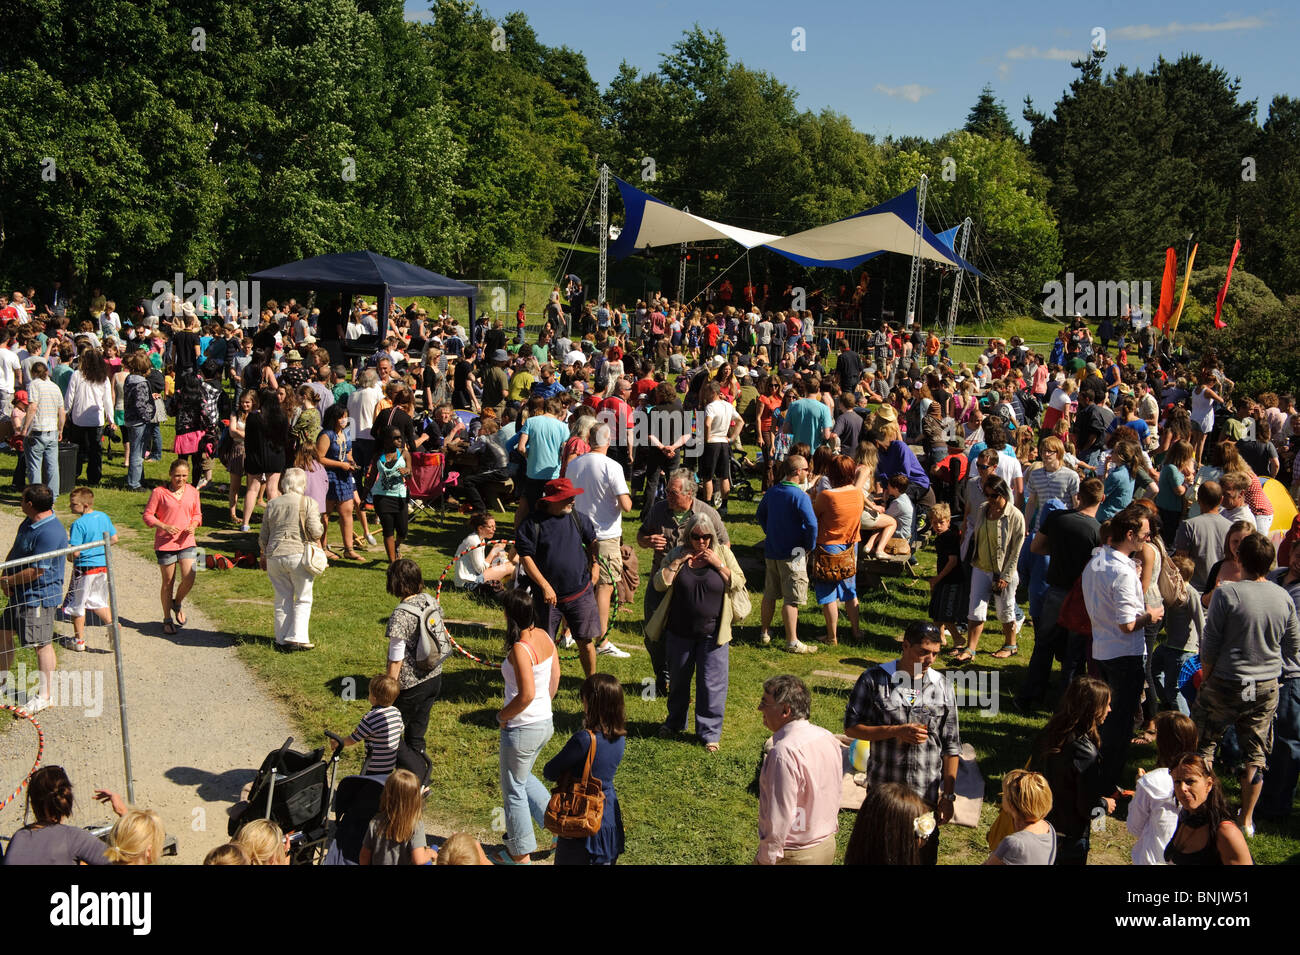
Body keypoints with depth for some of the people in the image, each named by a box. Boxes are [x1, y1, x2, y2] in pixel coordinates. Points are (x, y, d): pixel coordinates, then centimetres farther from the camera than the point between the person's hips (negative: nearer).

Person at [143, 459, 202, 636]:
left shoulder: (192, 492, 5)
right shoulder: (160, 492, -6)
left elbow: (197, 514, 16)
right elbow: (148, 515, -4)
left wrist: (193, 525, -5)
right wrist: (165, 526, -19)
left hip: (187, 542, 3)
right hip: (165, 543, -2)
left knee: (189, 579, -12)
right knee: (168, 582, 6)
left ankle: (177, 603, 20)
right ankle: (167, 619, 23)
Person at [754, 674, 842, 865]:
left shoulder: (784, 753, -27)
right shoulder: (828, 738, -1)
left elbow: (779, 817, -25)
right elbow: (835, 795, 10)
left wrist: (766, 859, -15)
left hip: (794, 856, -8)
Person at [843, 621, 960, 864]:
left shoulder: (942, 688, -1)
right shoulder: (873, 680, -8)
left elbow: (951, 747, 3)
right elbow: (851, 727, -6)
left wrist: (948, 795, 1)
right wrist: (896, 731, -17)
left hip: (927, 797, 2)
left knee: (925, 856, 13)